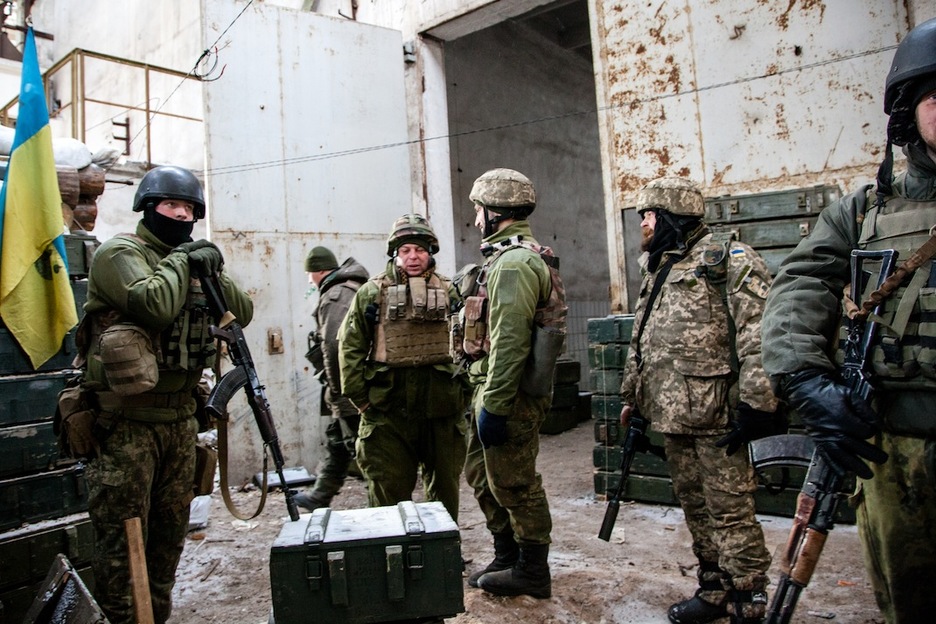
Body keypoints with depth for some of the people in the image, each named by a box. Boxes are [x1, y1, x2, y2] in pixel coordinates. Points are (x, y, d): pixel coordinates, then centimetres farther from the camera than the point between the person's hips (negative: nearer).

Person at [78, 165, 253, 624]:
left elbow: (242, 312, 10)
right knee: (122, 539, 1)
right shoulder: (120, 253, -7)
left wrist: (211, 270, -4)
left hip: (179, 417, 7)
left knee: (169, 532, 16)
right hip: (128, 420, -7)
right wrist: (180, 260, -9)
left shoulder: (187, 261, 14)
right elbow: (155, 304, -25)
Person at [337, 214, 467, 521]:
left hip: (442, 410, 3)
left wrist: (462, 387, 0)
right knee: (389, 491, 4)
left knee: (445, 488, 16)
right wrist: (360, 397, -5)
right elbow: (350, 346, -1)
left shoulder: (449, 292, 6)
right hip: (388, 412, -2)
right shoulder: (372, 292, 0)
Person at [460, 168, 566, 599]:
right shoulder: (516, 256, 17)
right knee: (482, 475, 19)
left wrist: (493, 404, -23)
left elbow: (510, 341, -25)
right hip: (495, 388, 11)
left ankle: (531, 573, 21)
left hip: (510, 393, -11)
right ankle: (507, 557, 34)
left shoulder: (513, 262, -18)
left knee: (514, 484, 3)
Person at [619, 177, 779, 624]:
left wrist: (756, 404, -21)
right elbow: (639, 344, 23)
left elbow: (759, 336, -16)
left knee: (731, 510, -1)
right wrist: (631, 397, 22)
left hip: (717, 415, -8)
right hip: (671, 416, 8)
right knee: (694, 506, 16)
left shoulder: (729, 259, -7)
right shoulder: (655, 272, 18)